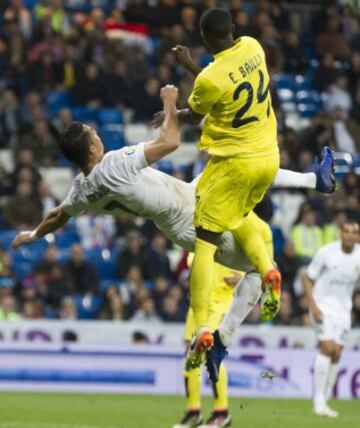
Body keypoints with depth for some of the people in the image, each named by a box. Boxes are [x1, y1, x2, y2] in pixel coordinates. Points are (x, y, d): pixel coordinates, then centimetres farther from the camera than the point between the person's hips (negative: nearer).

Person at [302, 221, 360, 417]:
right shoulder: (326, 252, -14)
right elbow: (307, 278, -6)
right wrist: (313, 306, -15)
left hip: (343, 308, 4)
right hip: (323, 304, -4)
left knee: (336, 355, 2)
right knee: (327, 348, -19)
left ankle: (324, 401, 13)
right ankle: (318, 401, -17)